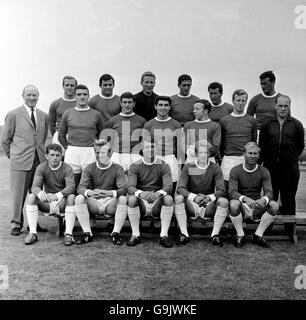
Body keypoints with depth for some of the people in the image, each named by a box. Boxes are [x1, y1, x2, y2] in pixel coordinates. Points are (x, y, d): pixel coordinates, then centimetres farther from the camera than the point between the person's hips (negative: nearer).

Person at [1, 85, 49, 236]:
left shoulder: (44, 116, 12)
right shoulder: (13, 114, 1)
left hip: (39, 160, 4)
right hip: (20, 161, -3)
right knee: (18, 193, 0)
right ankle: (16, 224, 12)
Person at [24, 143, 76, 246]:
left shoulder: (67, 168, -9)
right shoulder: (41, 168, -3)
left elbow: (71, 187, -25)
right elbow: (35, 187, -15)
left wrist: (57, 195, -44)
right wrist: (41, 194, -41)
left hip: (63, 203, -2)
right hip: (47, 204, 2)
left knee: (71, 197, -32)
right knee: (31, 197, -22)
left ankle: (68, 234, -30)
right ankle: (32, 233, -19)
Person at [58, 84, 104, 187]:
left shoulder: (96, 114, 7)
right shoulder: (67, 113, 9)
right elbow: (61, 135, 15)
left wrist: (95, 149, 4)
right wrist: (68, 148, 6)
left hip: (90, 153, -1)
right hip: (71, 153, 1)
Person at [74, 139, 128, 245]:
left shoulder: (117, 168, 1)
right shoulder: (89, 168, 6)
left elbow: (124, 188, -12)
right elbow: (80, 187, -6)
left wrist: (111, 193, -35)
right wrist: (88, 192, -32)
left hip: (111, 204, -2)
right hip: (93, 203, 2)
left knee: (123, 199, -31)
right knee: (79, 198, -25)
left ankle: (116, 233, -21)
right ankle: (87, 234, -19)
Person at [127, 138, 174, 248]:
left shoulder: (163, 166, 5)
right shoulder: (135, 166, 5)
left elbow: (169, 186, -9)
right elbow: (130, 188, -8)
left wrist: (159, 193, -33)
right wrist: (141, 193, -33)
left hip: (158, 205, 0)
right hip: (141, 203, 0)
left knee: (169, 198, -30)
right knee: (131, 199, -31)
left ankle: (164, 235, -20)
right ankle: (135, 235, -16)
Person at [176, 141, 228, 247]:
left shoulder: (215, 168, 1)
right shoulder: (188, 167, 1)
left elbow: (221, 190, -9)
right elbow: (180, 188, -10)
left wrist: (210, 197, -31)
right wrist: (194, 197, -29)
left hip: (209, 207, 0)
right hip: (191, 206, 0)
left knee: (224, 201, -27)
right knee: (178, 198, -28)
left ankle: (215, 235, -17)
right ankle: (183, 234, -20)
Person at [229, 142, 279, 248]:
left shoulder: (264, 171, 2)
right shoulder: (235, 171, -5)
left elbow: (269, 191, -8)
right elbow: (232, 192, -15)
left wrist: (264, 199, -33)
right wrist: (245, 198, -37)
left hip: (257, 207, 2)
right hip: (242, 206, -2)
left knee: (275, 205, -23)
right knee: (233, 204, -35)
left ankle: (258, 235, -9)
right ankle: (240, 235, -12)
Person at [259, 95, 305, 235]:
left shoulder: (297, 125, 5)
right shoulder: (267, 124, 6)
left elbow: (300, 146, 11)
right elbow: (261, 146, 10)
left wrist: (291, 158, 11)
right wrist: (265, 160, 8)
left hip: (290, 169, 0)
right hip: (270, 168, 0)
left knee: (288, 200, 6)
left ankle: (289, 229, 16)